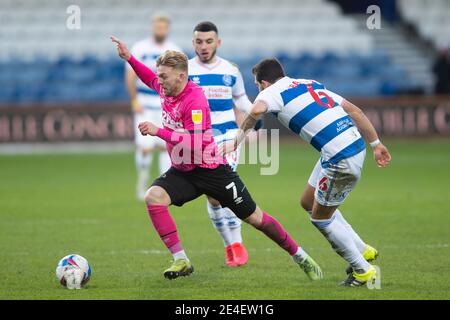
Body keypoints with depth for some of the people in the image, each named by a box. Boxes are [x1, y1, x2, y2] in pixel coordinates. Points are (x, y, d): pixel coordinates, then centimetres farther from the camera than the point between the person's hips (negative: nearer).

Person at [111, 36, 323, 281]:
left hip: (210, 170, -7)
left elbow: (195, 143, -33)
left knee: (254, 218, 2)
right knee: (153, 197, -21)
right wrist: (129, 58, 14)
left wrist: (158, 131, -33)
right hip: (182, 171, 7)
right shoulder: (167, 89, -2)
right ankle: (181, 260, -18)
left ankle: (300, 257, 22)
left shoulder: (195, 101, -25)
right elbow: (151, 79, 24)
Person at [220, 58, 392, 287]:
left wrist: (238, 139, -12)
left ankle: (363, 271, 17)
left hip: (341, 158, -9)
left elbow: (257, 110, -27)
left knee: (320, 218, 10)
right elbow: (355, 111, 18)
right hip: (355, 144, 9)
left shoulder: (272, 92, -2)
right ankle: (363, 251, 30)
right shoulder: (311, 85, 21)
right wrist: (376, 144, 22)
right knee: (308, 202, 23)